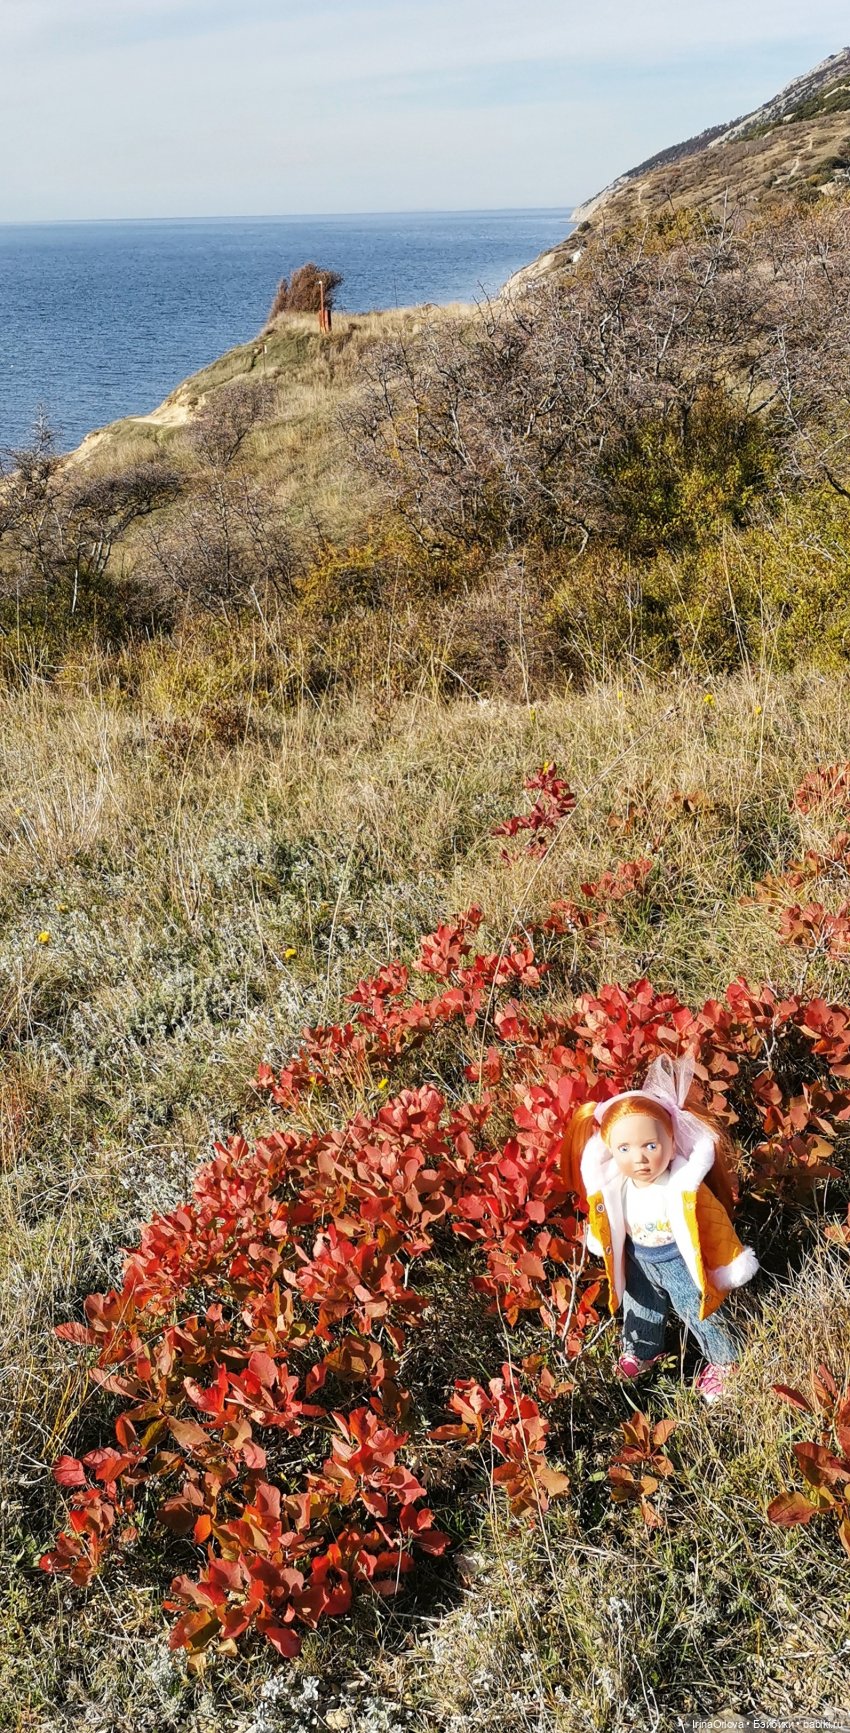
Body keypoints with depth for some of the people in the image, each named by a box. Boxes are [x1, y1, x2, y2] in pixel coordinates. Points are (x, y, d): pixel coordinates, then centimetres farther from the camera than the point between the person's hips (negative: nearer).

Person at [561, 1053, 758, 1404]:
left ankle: (724, 1360, 42)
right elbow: (606, 1226, -2)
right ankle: (641, 1351, 55)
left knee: (702, 1312, 15)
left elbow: (714, 1224, -22)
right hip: (639, 1262, 4)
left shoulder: (684, 1187, -35)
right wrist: (602, 1247, 13)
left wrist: (730, 1265, -14)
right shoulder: (613, 1187, -24)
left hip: (681, 1262, -4)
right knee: (640, 1308, 26)